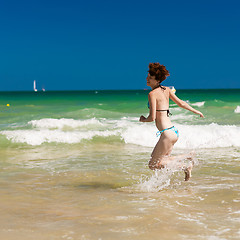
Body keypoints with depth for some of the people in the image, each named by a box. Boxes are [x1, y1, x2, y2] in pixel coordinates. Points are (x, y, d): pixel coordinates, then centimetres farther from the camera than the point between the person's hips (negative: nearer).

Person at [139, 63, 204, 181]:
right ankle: (186, 158, 16)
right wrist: (196, 111, 29)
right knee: (162, 159, 23)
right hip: (174, 131, 9)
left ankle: (184, 166, -3)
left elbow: (152, 118, -17)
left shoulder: (152, 94, -13)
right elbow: (181, 103, 15)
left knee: (153, 165, 0)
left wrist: (143, 119, 5)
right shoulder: (166, 90, 9)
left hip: (167, 134, -9)